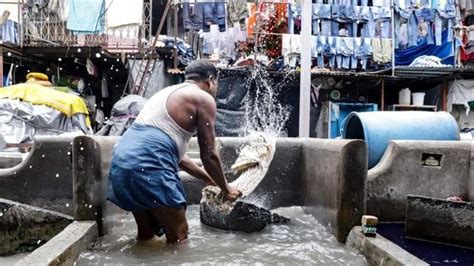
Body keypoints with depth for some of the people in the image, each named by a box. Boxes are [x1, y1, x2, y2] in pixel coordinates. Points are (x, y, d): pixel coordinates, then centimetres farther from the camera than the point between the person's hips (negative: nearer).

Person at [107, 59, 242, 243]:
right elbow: (209, 155, 1)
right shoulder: (204, 99, 1)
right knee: (178, 236, 3)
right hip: (148, 165, -9)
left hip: (122, 156, 9)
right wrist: (226, 189, 17)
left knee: (146, 234, 22)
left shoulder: (168, 93, 26)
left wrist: (207, 178, 34)